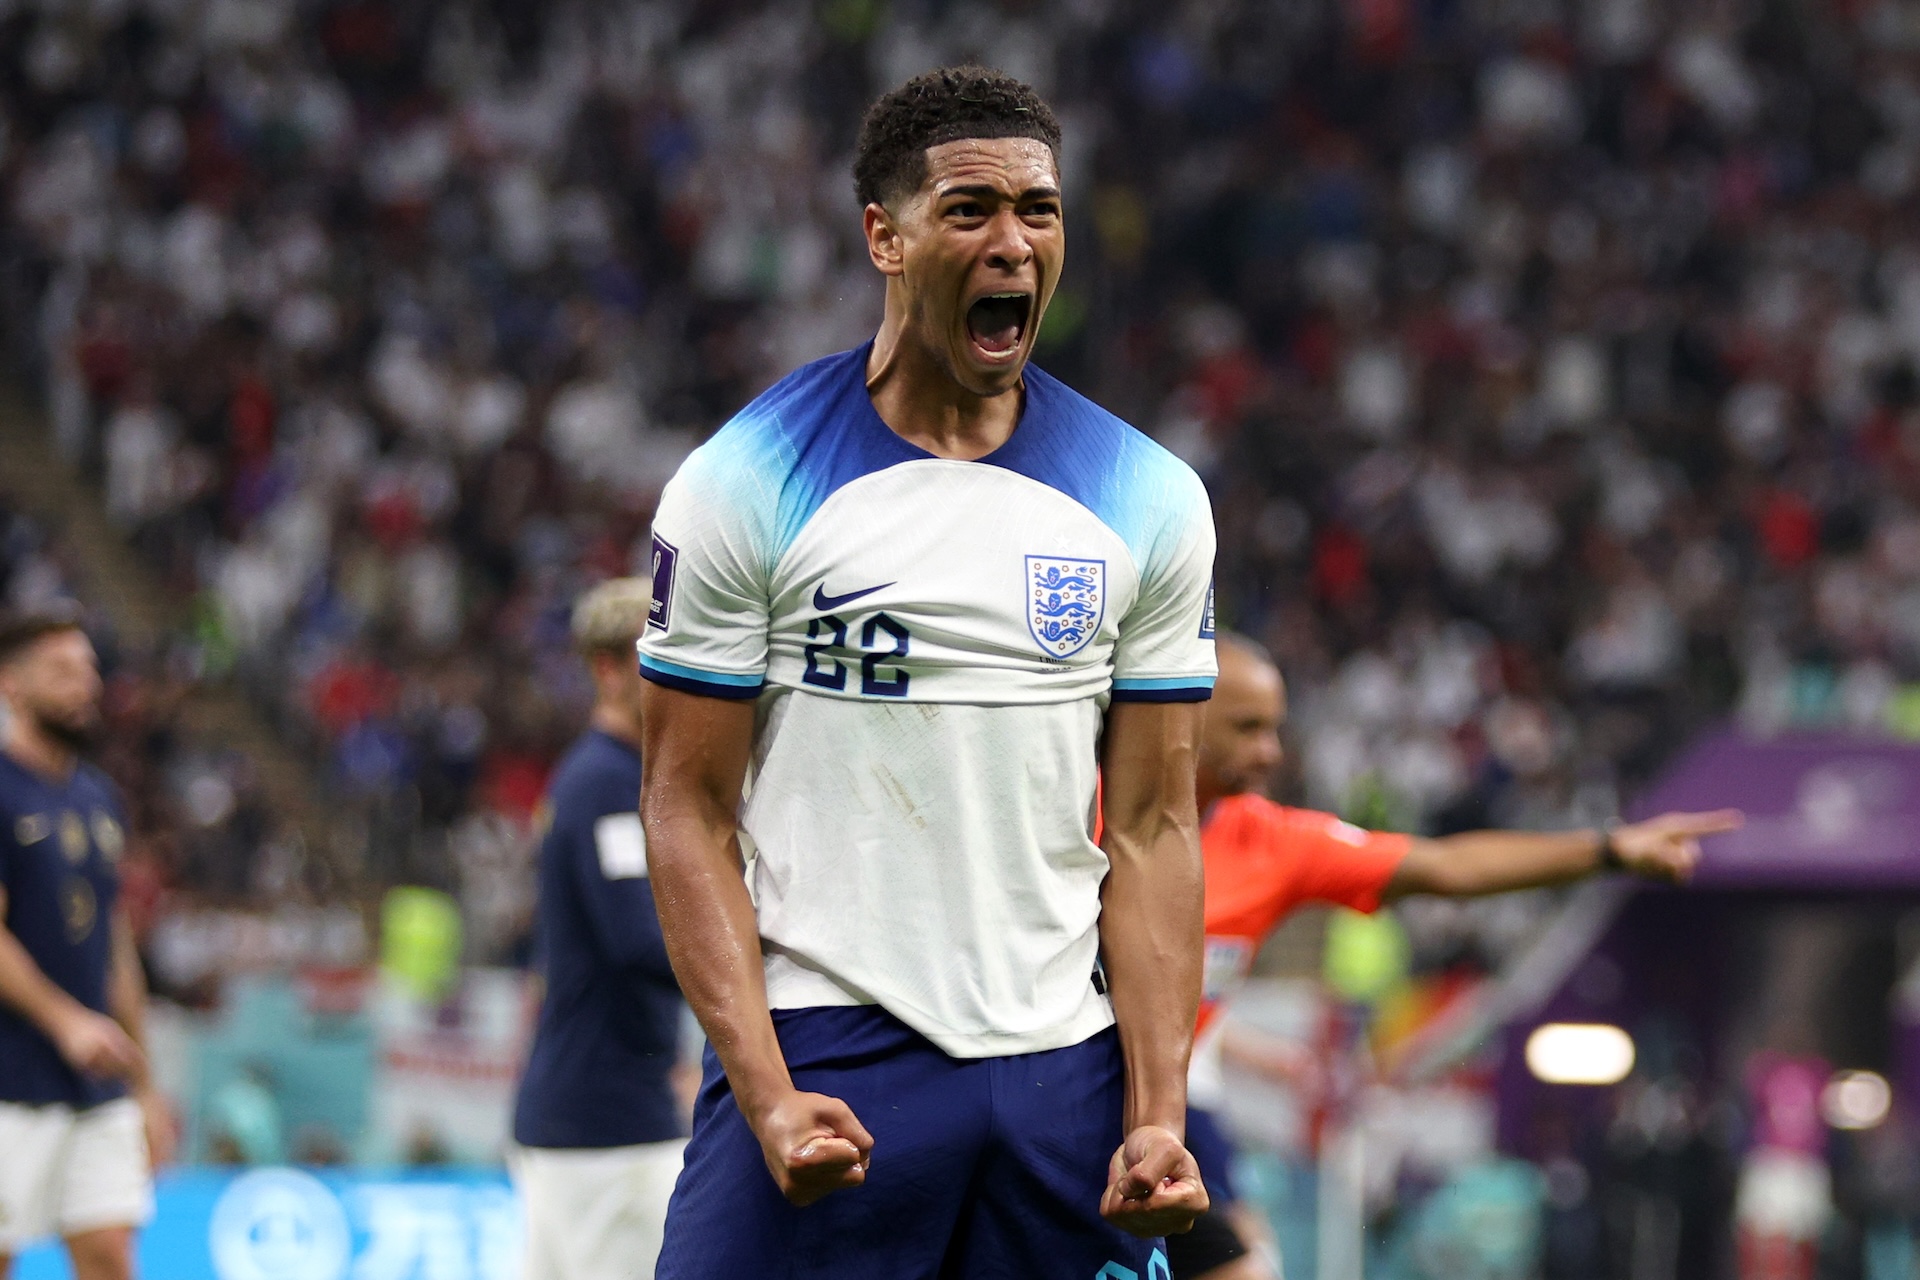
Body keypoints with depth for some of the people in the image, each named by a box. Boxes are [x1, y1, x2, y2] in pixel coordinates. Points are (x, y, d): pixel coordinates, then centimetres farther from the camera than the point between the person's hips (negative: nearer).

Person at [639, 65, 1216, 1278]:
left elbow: (1151, 828, 6)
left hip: (1062, 1066, 3)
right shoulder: (747, 484, -2)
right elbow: (690, 813, -3)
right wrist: (767, 1098, -14)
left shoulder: (1148, 499, 7)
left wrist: (1158, 1114, -5)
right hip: (825, 1044, -3)